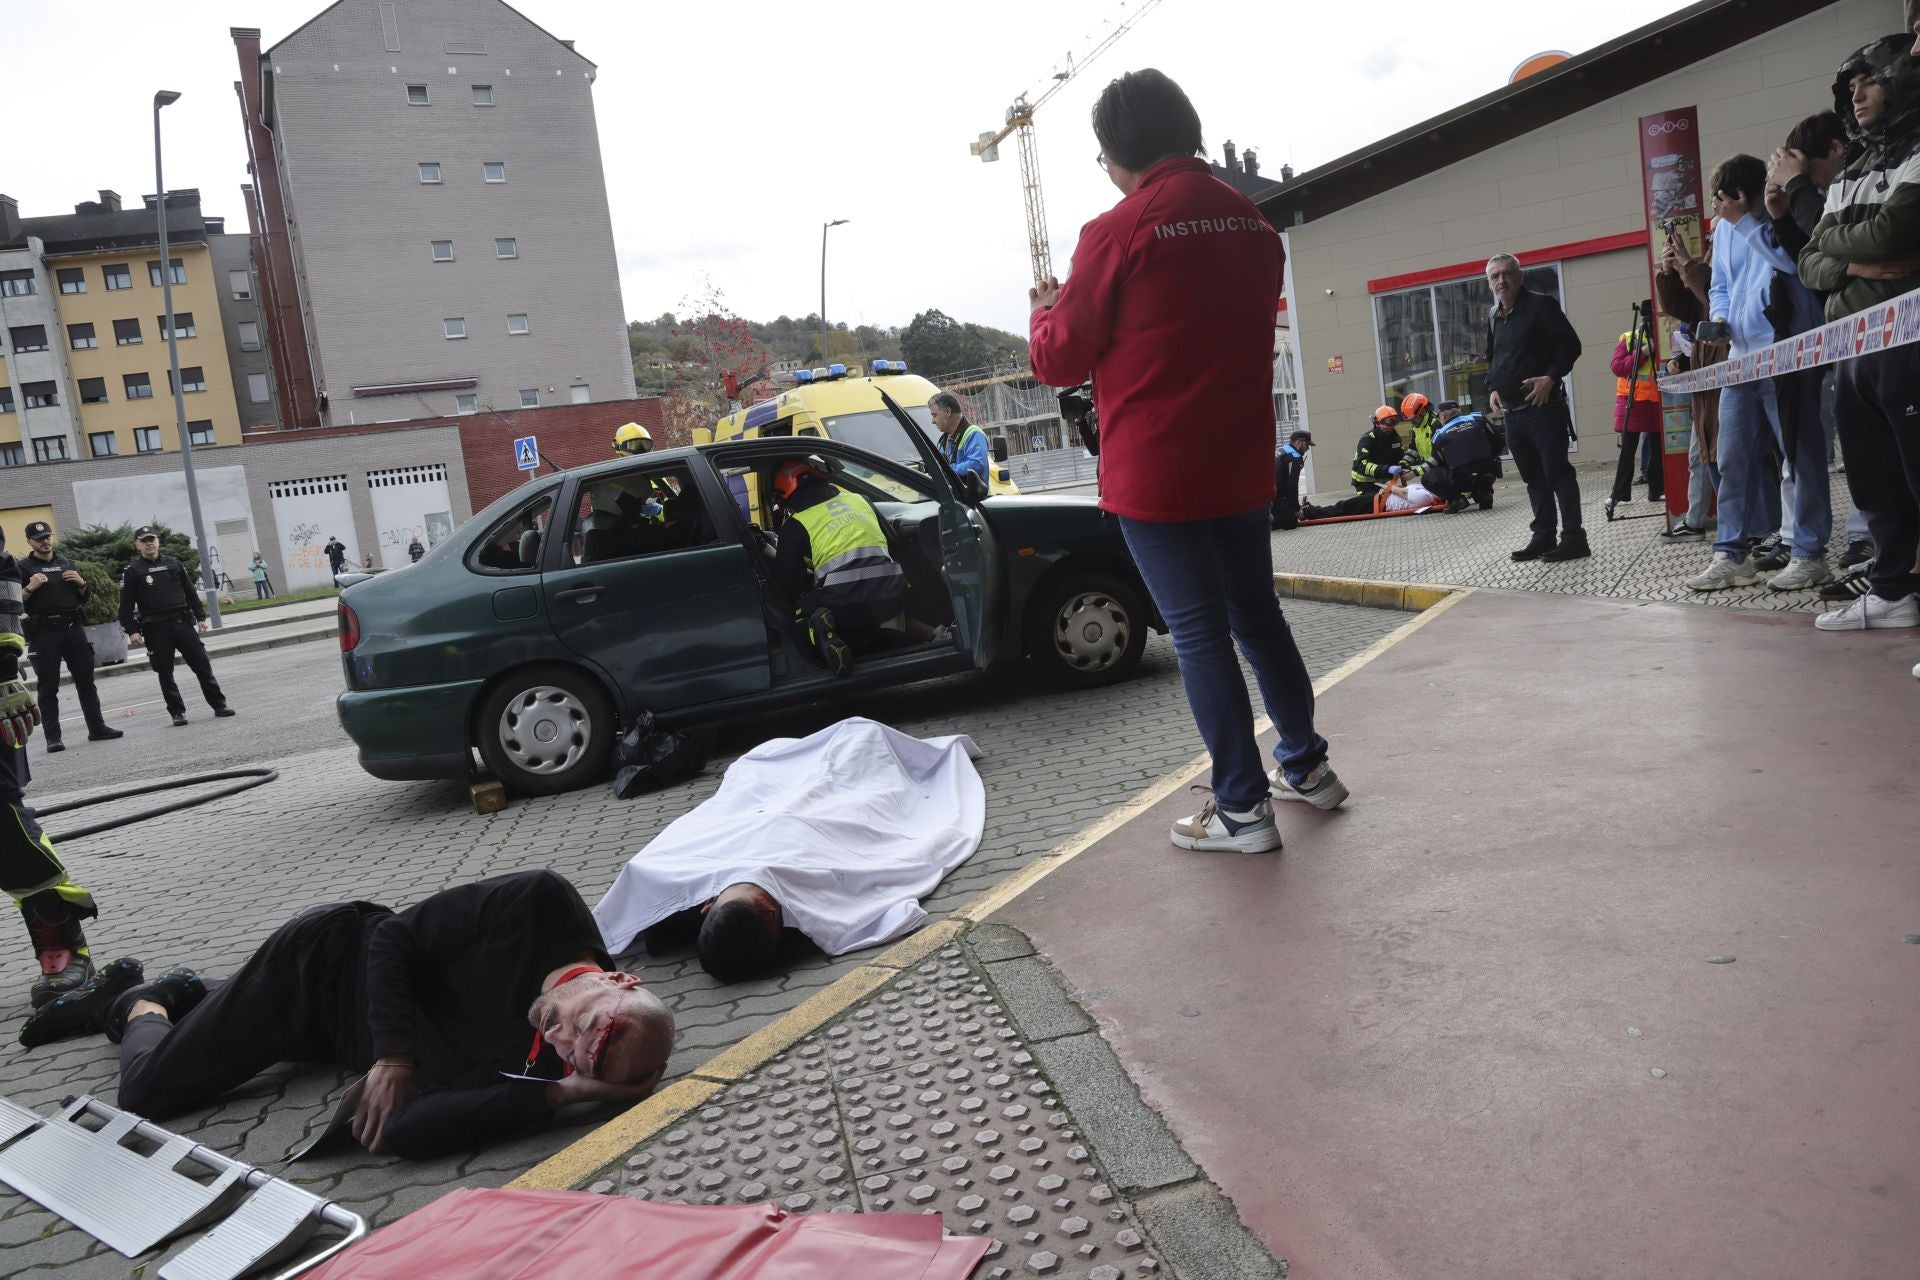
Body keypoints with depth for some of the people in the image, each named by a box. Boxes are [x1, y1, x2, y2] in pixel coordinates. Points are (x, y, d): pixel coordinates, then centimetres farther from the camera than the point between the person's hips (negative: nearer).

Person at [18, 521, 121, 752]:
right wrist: (30, 587, -17)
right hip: (44, 632, -4)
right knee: (48, 687, -1)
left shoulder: (67, 563, 15)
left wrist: (81, 583, 1)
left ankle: (97, 728, 13)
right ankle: (52, 738, 0)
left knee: (86, 680, 6)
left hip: (74, 628, 4)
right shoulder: (23, 568, 2)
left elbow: (83, 598, 20)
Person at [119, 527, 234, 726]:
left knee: (202, 665, 1)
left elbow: (191, 592, 16)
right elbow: (126, 605, -2)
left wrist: (200, 617, 10)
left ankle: (219, 705, 6)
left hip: (183, 622, 3)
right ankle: (177, 712, 8)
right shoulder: (133, 572, 1)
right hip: (156, 629, -3)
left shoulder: (174, 564, 12)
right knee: (165, 673, 1)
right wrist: (131, 631, -10)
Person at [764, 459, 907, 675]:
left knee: (800, 609, 23)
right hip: (892, 597, 5)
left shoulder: (795, 525, 6)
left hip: (845, 605, -4)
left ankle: (826, 631, -10)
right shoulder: (859, 500, 20)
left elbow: (787, 586, 8)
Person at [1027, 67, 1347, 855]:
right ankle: (1307, 766, 30)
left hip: (1156, 475, -6)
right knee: (1258, 615, 18)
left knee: (1199, 635, 1)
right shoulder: (1255, 225, 8)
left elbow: (1060, 362, -6)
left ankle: (1243, 808, 7)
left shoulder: (1118, 233, -13)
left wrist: (1046, 310, 15)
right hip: (1241, 465, 7)